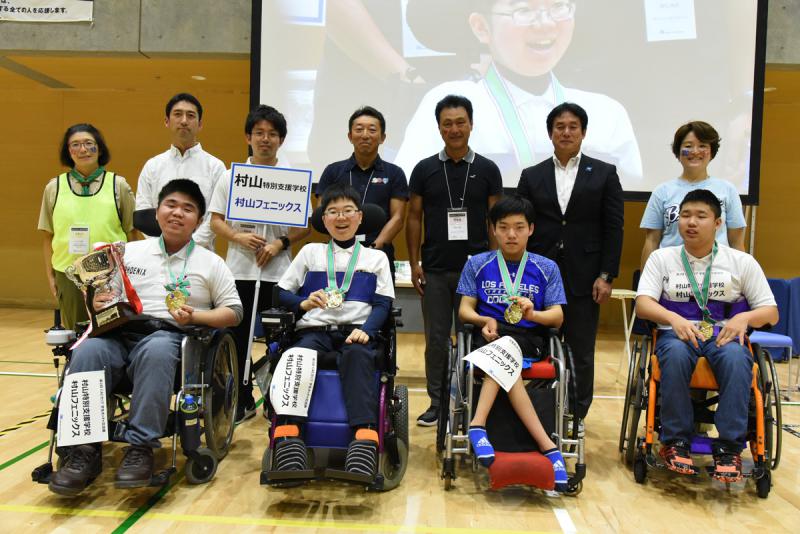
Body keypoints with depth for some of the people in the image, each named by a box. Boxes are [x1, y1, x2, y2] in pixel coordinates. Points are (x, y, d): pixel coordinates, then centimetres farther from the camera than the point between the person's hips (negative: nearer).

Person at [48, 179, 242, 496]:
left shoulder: (211, 263, 13)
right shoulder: (129, 251, 20)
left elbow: (234, 312, 8)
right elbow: (100, 295, 21)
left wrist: (194, 316, -9)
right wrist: (97, 303, -5)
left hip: (170, 335, -2)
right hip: (119, 331, 3)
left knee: (155, 352, -39)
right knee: (87, 353, -31)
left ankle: (140, 448, -33)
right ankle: (84, 450, -25)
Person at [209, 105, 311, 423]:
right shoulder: (231, 176, 8)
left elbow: (305, 226, 4)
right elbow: (216, 221, 6)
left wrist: (280, 243, -12)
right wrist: (238, 237, -13)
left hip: (278, 272, -1)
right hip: (240, 269, 1)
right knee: (239, 338, 7)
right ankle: (243, 401, 22)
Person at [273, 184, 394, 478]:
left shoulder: (376, 257, 20)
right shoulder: (310, 252, 22)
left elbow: (383, 304, 8)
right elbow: (282, 293, 16)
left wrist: (365, 331, -12)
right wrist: (304, 303, -6)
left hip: (356, 332, -1)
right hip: (314, 330, 1)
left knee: (358, 355, -37)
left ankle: (365, 442, -51)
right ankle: (287, 438, -45)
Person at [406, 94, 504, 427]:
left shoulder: (487, 170, 3)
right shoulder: (424, 170, 4)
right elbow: (414, 219, 6)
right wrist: (414, 264, 0)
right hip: (435, 271, 1)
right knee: (436, 339, 6)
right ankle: (437, 403, 19)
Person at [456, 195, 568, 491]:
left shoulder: (546, 268, 11)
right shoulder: (477, 264, 12)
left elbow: (557, 317, 2)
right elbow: (465, 310, 6)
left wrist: (532, 314, -21)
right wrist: (486, 322, -17)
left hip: (528, 338, 0)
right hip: (489, 336, 1)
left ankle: (478, 425, -37)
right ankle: (547, 446, -38)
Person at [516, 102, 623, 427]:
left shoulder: (604, 174, 4)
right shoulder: (532, 176, 8)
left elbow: (614, 228, 1)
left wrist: (606, 276, -6)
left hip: (584, 278, -1)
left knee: (581, 351, 7)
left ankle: (577, 415, 21)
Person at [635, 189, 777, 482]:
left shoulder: (742, 262, 8)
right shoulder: (661, 258, 7)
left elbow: (771, 313, 7)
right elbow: (643, 304, -3)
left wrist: (744, 317, -18)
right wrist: (674, 318, -24)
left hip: (724, 333, 1)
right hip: (678, 332, 0)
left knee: (736, 358, -36)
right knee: (676, 354, -37)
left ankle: (729, 447, -25)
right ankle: (675, 441, -22)